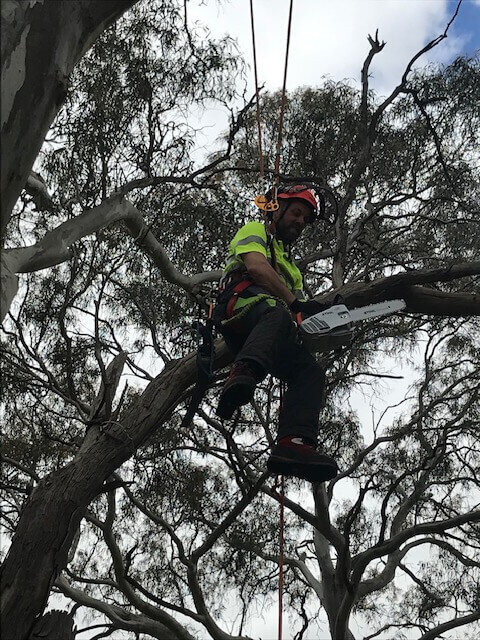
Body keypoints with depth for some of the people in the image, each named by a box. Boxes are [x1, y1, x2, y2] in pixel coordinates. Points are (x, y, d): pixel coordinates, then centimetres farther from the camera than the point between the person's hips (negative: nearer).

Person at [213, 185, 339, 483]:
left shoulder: (292, 267, 43)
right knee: (276, 314, -40)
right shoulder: (255, 231, 22)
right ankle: (242, 376, -66)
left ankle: (294, 445, -39)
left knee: (310, 370, -19)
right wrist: (294, 301, -12)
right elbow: (256, 266, -3)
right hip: (241, 304, -7)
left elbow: (301, 313, 27)